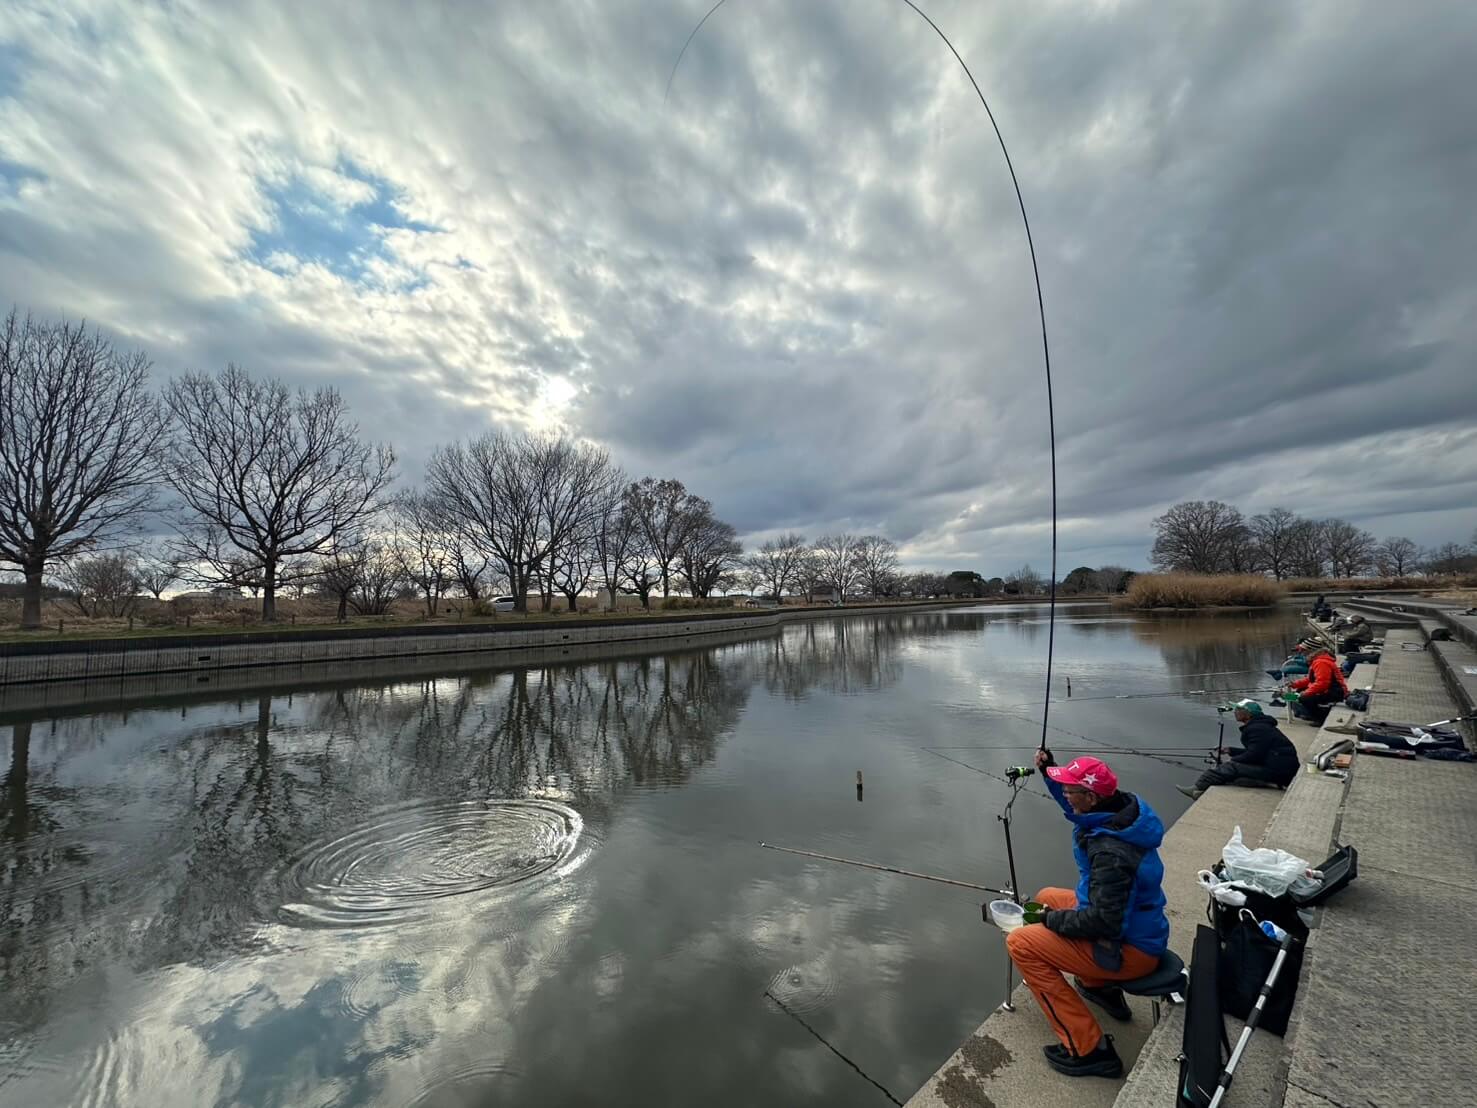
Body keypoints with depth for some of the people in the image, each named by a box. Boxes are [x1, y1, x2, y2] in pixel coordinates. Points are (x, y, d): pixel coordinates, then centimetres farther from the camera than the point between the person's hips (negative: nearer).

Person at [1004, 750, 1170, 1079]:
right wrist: (1050, 770, 1)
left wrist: (1050, 919, -15)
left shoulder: (1110, 853, -34)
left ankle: (1088, 1048, -5)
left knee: (1021, 943, -11)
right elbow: (1076, 808, 13)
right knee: (1046, 897, 22)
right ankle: (1101, 987, 31)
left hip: (1129, 950, -9)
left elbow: (1103, 922, -30)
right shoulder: (1124, 806, -9)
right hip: (1134, 923, 9)